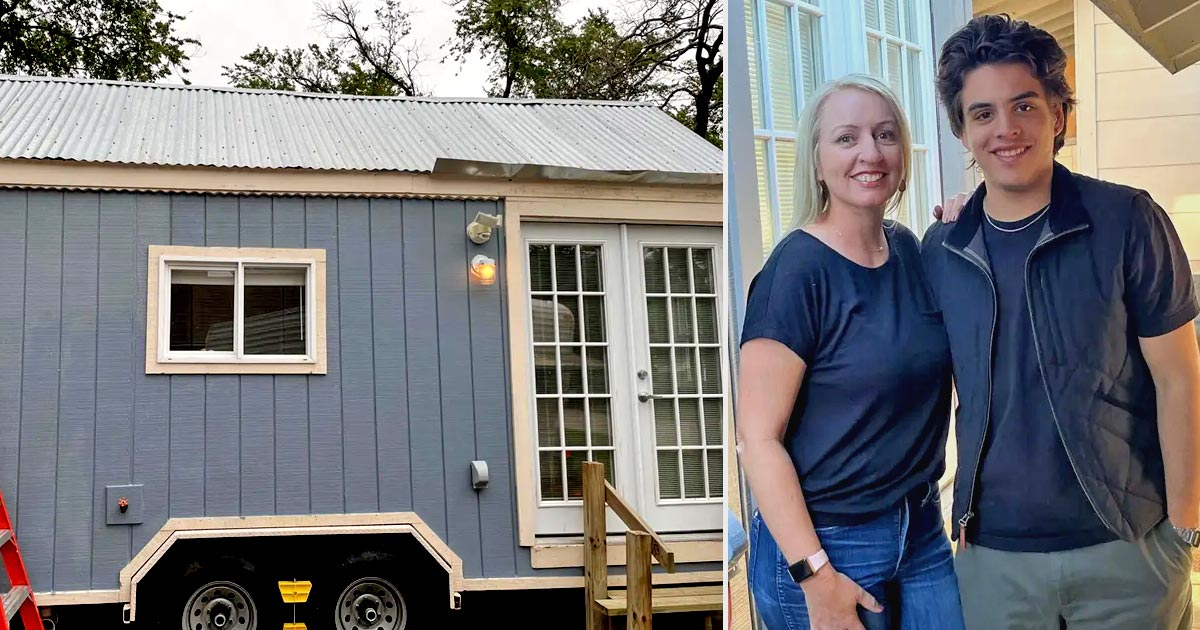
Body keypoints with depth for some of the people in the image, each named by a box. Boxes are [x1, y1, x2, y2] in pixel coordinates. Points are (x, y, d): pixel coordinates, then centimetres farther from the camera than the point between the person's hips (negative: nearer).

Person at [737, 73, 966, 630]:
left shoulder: (912, 251, 4)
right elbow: (758, 438, -16)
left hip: (922, 530, 6)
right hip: (826, 543, -6)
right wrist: (815, 575, -19)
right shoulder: (797, 270, -15)